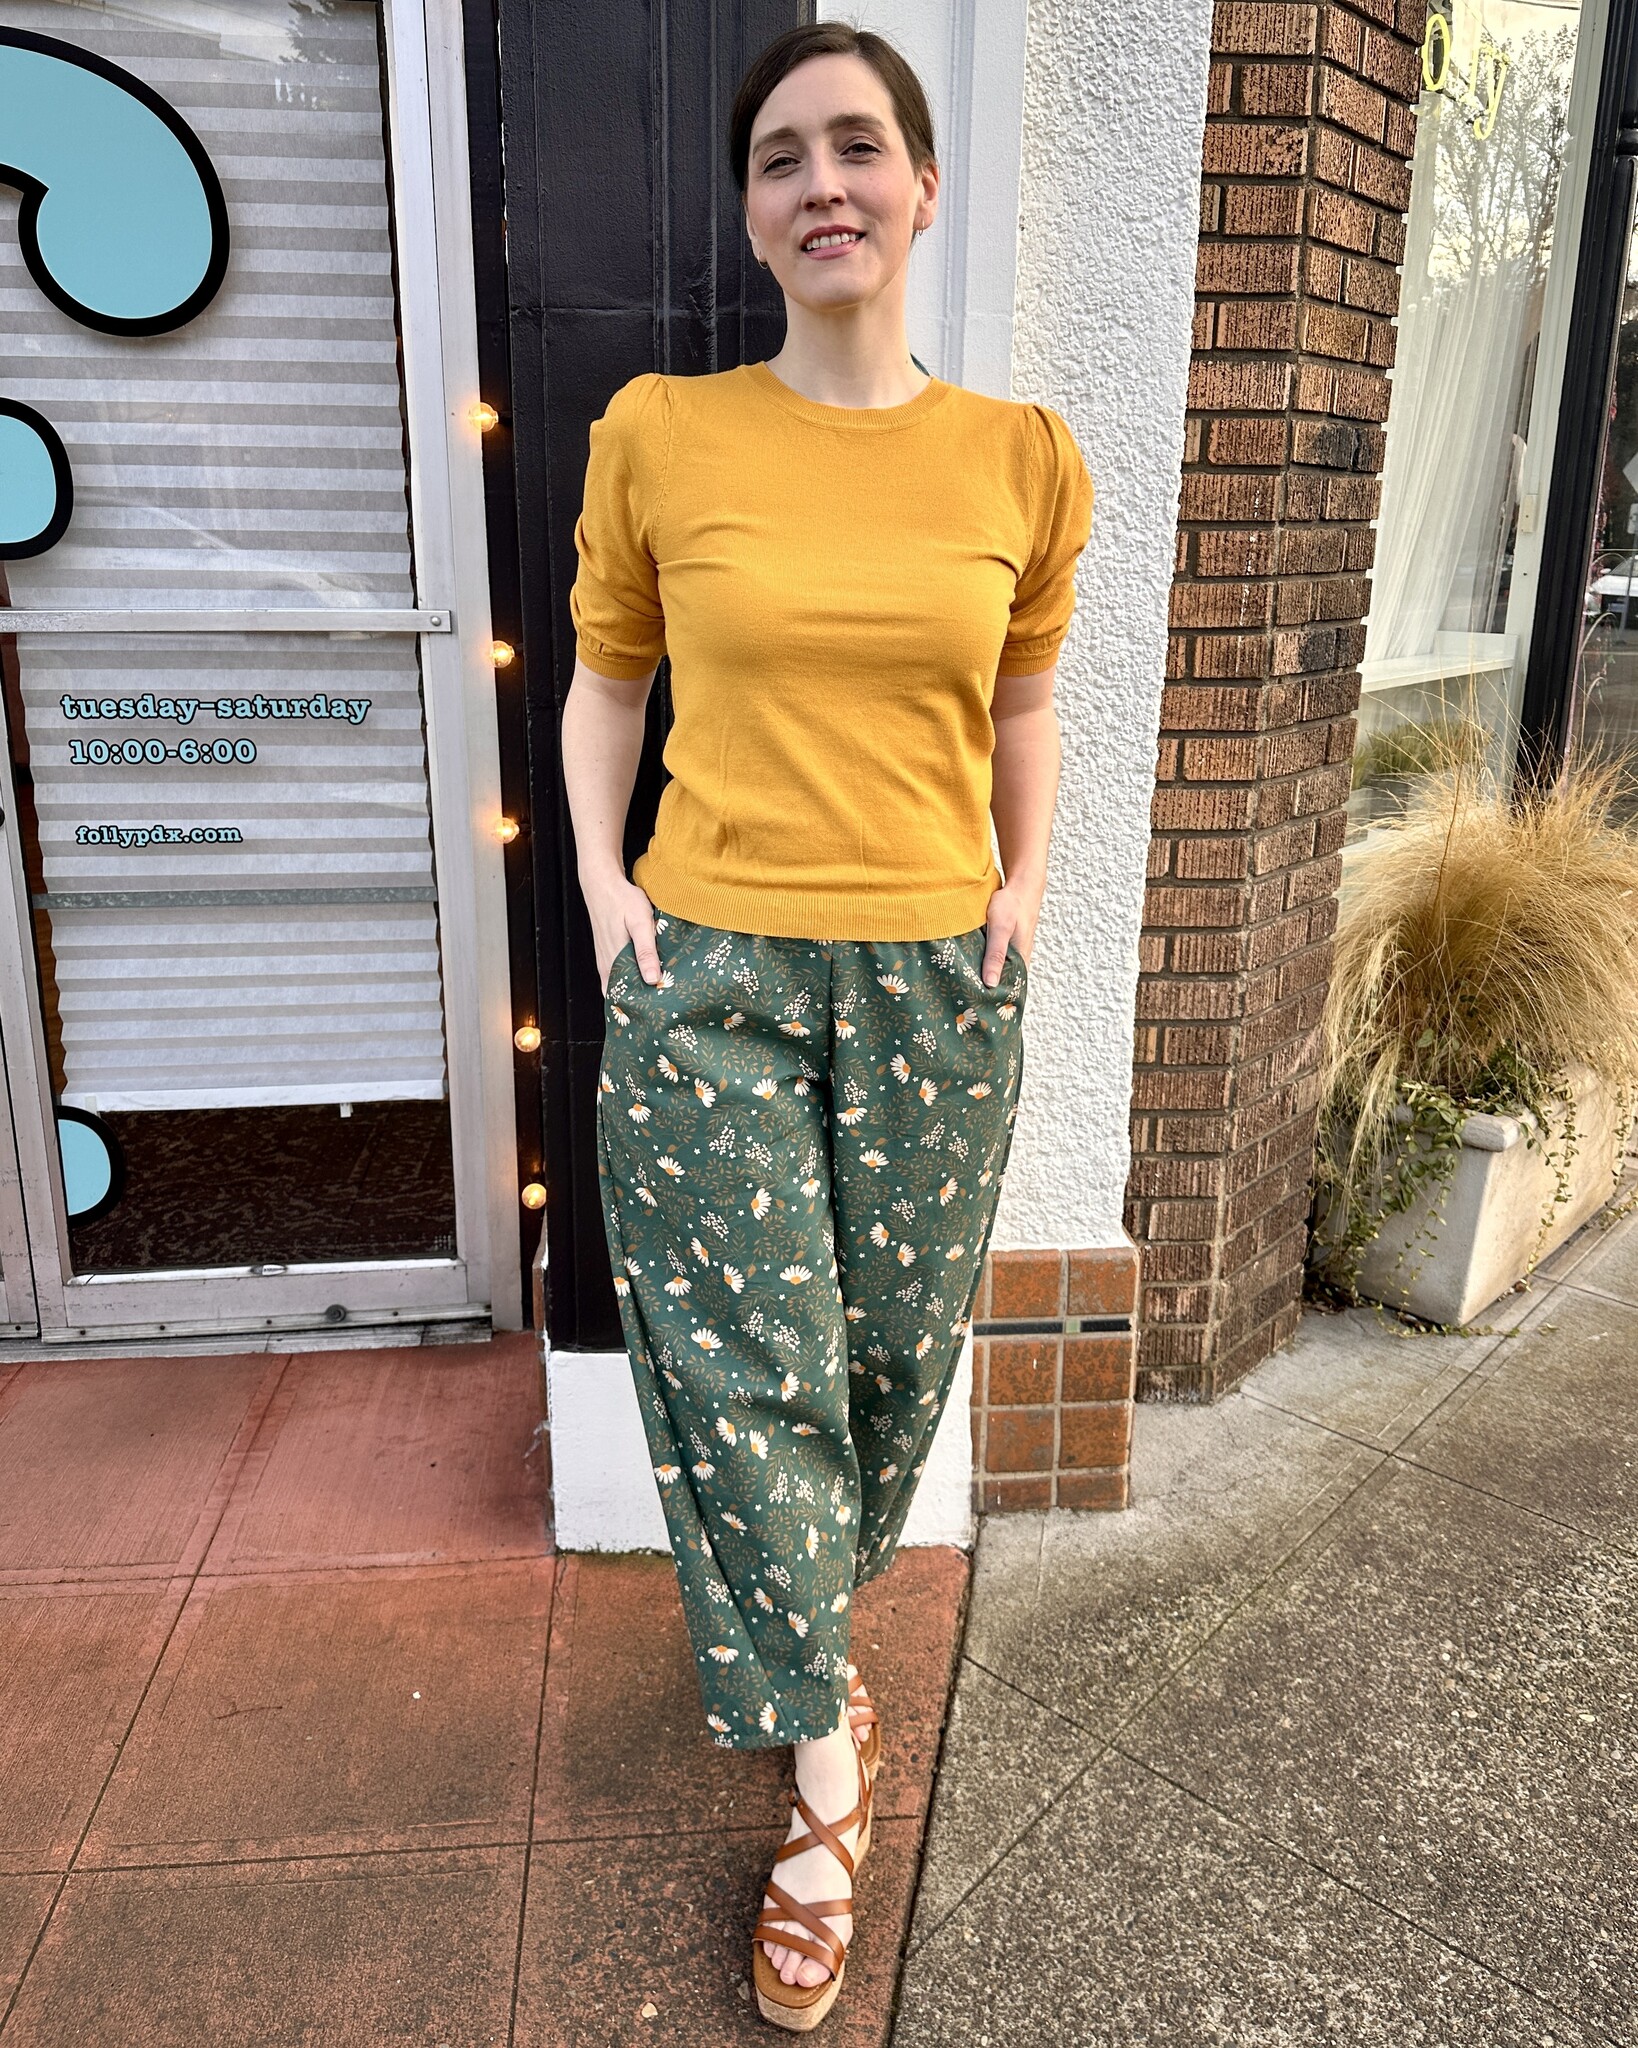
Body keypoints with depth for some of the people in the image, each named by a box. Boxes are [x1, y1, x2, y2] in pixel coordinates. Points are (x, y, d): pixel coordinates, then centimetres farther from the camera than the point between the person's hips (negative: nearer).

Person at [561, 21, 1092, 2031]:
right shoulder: (656, 433, -1)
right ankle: (826, 1784, 22)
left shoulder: (1022, 459, 3)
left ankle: (790, 1631, 43)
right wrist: (600, 881, -2)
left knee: (893, 1350, 12)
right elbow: (605, 677, 9)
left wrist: (1025, 885, 4)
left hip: (934, 983, 2)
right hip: (705, 978, -1)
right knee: (748, 1369, 1)